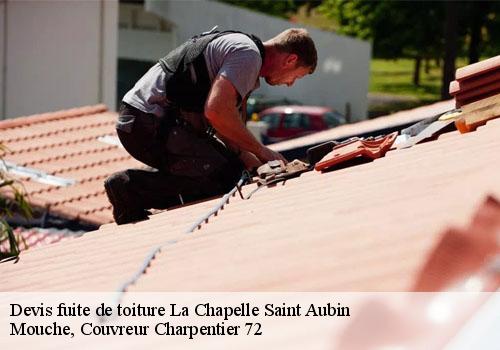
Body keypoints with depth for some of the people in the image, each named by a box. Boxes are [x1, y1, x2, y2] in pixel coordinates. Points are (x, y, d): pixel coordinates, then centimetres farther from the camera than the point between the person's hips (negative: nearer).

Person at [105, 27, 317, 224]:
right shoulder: (248, 55, -13)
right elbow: (216, 111, -26)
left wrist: (252, 163, 7)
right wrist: (261, 151, -14)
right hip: (149, 124, -11)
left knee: (233, 166, 14)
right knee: (221, 176, -16)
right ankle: (130, 188, -13)